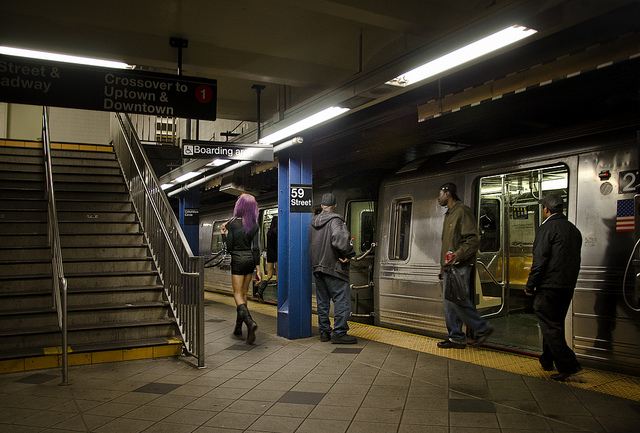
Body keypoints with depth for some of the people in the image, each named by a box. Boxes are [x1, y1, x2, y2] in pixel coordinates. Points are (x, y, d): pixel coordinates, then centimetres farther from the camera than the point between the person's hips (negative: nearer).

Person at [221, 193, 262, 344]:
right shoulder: (254, 225, 0)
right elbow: (256, 248, -2)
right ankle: (238, 328, 22)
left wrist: (223, 233, 5)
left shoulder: (232, 223, -11)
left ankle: (250, 322, -23)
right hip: (250, 260, 4)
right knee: (243, 294, 14)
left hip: (237, 260, -4)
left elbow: (229, 247, -10)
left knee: (238, 295, 1)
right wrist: (258, 270, 0)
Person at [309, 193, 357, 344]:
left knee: (322, 301, 14)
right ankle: (339, 333, -2)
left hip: (317, 268, 8)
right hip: (333, 267, -8)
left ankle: (324, 332, 19)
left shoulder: (313, 223, 13)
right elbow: (341, 239, -29)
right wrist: (349, 254, -16)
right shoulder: (335, 220, -12)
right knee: (342, 301, -2)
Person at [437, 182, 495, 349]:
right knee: (449, 303, 7)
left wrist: (458, 255, -28)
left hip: (460, 266, -9)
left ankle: (482, 328, 4)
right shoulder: (448, 214, 21)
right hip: (448, 266, 9)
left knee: (458, 300, -12)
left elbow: (473, 240, -17)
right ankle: (456, 338, 12)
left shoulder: (462, 211, -9)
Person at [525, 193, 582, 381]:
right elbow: (575, 260, 18)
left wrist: (530, 286, -10)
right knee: (555, 324, 17)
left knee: (549, 326, -3)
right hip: (568, 287, 8)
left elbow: (540, 260, -16)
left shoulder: (547, 228, -11)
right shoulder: (574, 229, 14)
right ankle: (547, 360, 28)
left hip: (549, 287, -8)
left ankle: (567, 364, -8)